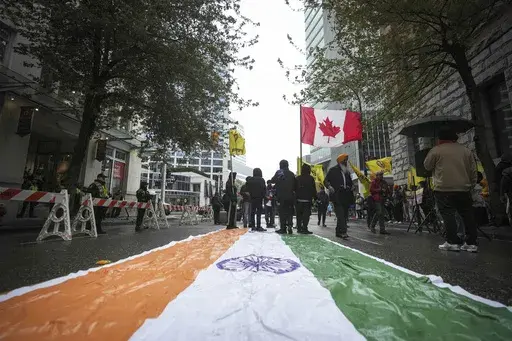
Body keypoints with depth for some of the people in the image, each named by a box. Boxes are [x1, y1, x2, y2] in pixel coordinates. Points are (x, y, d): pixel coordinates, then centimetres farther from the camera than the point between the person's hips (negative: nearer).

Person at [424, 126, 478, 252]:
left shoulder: (436, 150, -4)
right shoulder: (466, 150, 11)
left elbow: (427, 166, 6)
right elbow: (473, 171, 12)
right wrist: (471, 185, 19)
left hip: (443, 189, -5)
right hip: (463, 188, 5)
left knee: (448, 215, -1)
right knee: (467, 215, 10)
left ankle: (453, 242, 1)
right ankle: (471, 243, 14)